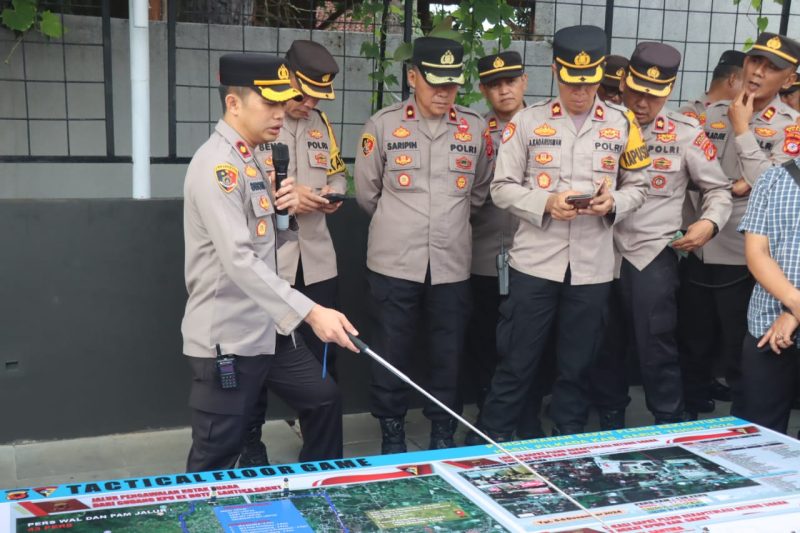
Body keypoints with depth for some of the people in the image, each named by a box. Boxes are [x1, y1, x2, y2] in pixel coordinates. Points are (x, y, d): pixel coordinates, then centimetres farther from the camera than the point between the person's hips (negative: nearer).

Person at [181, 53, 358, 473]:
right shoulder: (217, 164, -19)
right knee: (215, 463, 0)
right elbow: (239, 260, -30)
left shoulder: (251, 161, 11)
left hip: (268, 329, 10)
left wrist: (282, 209, -2)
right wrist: (311, 312, -35)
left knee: (323, 399, 19)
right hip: (227, 338, -10)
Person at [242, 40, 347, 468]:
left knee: (321, 355, 12)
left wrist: (332, 195, -1)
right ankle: (250, 442, 24)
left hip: (315, 262, 6)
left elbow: (337, 175, 21)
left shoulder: (320, 123, 12)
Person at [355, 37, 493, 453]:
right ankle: (392, 435, 24)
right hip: (395, 262, -2)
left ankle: (444, 434, 27)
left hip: (452, 263, 2)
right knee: (393, 352, 7)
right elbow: (367, 193, 6)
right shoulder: (383, 125, -2)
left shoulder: (475, 128, 4)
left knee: (449, 353, 10)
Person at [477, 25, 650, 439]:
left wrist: (614, 203, -12)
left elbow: (638, 187, 10)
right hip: (535, 261, -2)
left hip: (593, 266, 2)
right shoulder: (527, 121, -1)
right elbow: (502, 188, -1)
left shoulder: (622, 124, 5)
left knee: (577, 366, 13)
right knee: (516, 362, 5)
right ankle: (491, 443, 19)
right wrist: (547, 203, -17)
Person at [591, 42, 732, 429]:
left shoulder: (686, 133, 0)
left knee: (656, 348, -2)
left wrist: (709, 223, -11)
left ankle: (670, 430, 15)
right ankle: (609, 427, 28)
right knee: (604, 346, 12)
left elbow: (718, 188, 7)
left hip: (652, 255, -2)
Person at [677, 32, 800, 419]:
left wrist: (742, 129, -15)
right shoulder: (712, 113, 6)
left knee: (741, 358, 8)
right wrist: (726, 187, -12)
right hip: (700, 250, 5)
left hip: (746, 258, -5)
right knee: (690, 348, 19)